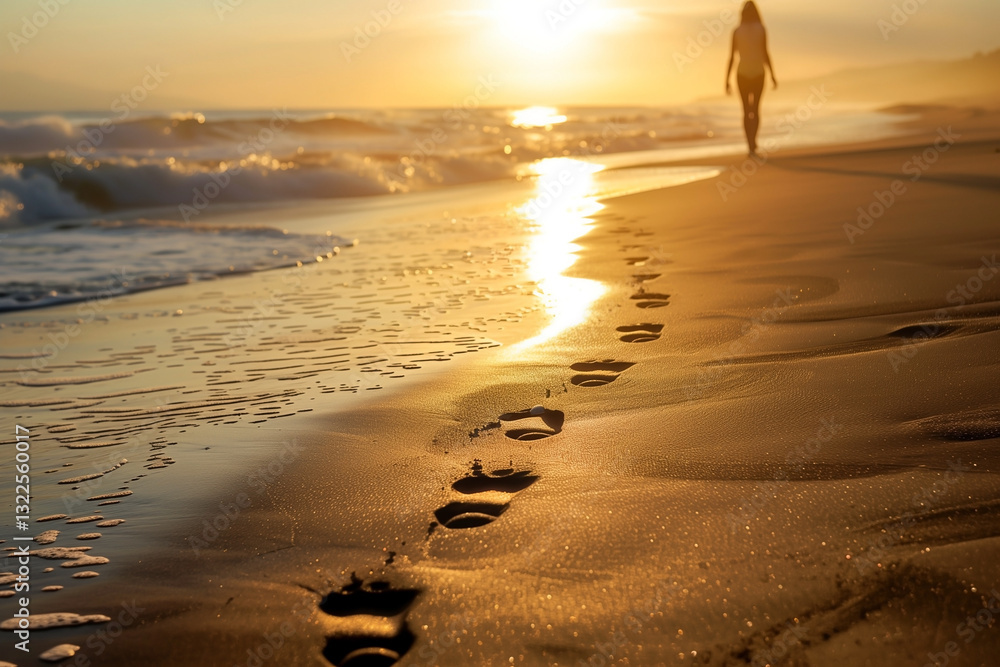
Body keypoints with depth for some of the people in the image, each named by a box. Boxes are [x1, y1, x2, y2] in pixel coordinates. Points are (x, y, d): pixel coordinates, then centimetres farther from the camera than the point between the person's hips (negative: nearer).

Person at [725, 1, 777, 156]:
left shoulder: (736, 31, -2)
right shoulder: (761, 29, -4)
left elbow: (731, 56, -3)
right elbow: (765, 53, -8)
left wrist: (727, 80, 1)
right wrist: (772, 75, -1)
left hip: (742, 74, 0)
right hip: (758, 73, 0)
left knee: (746, 110, 10)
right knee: (755, 109, 13)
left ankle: (751, 147, 5)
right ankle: (753, 142, -5)